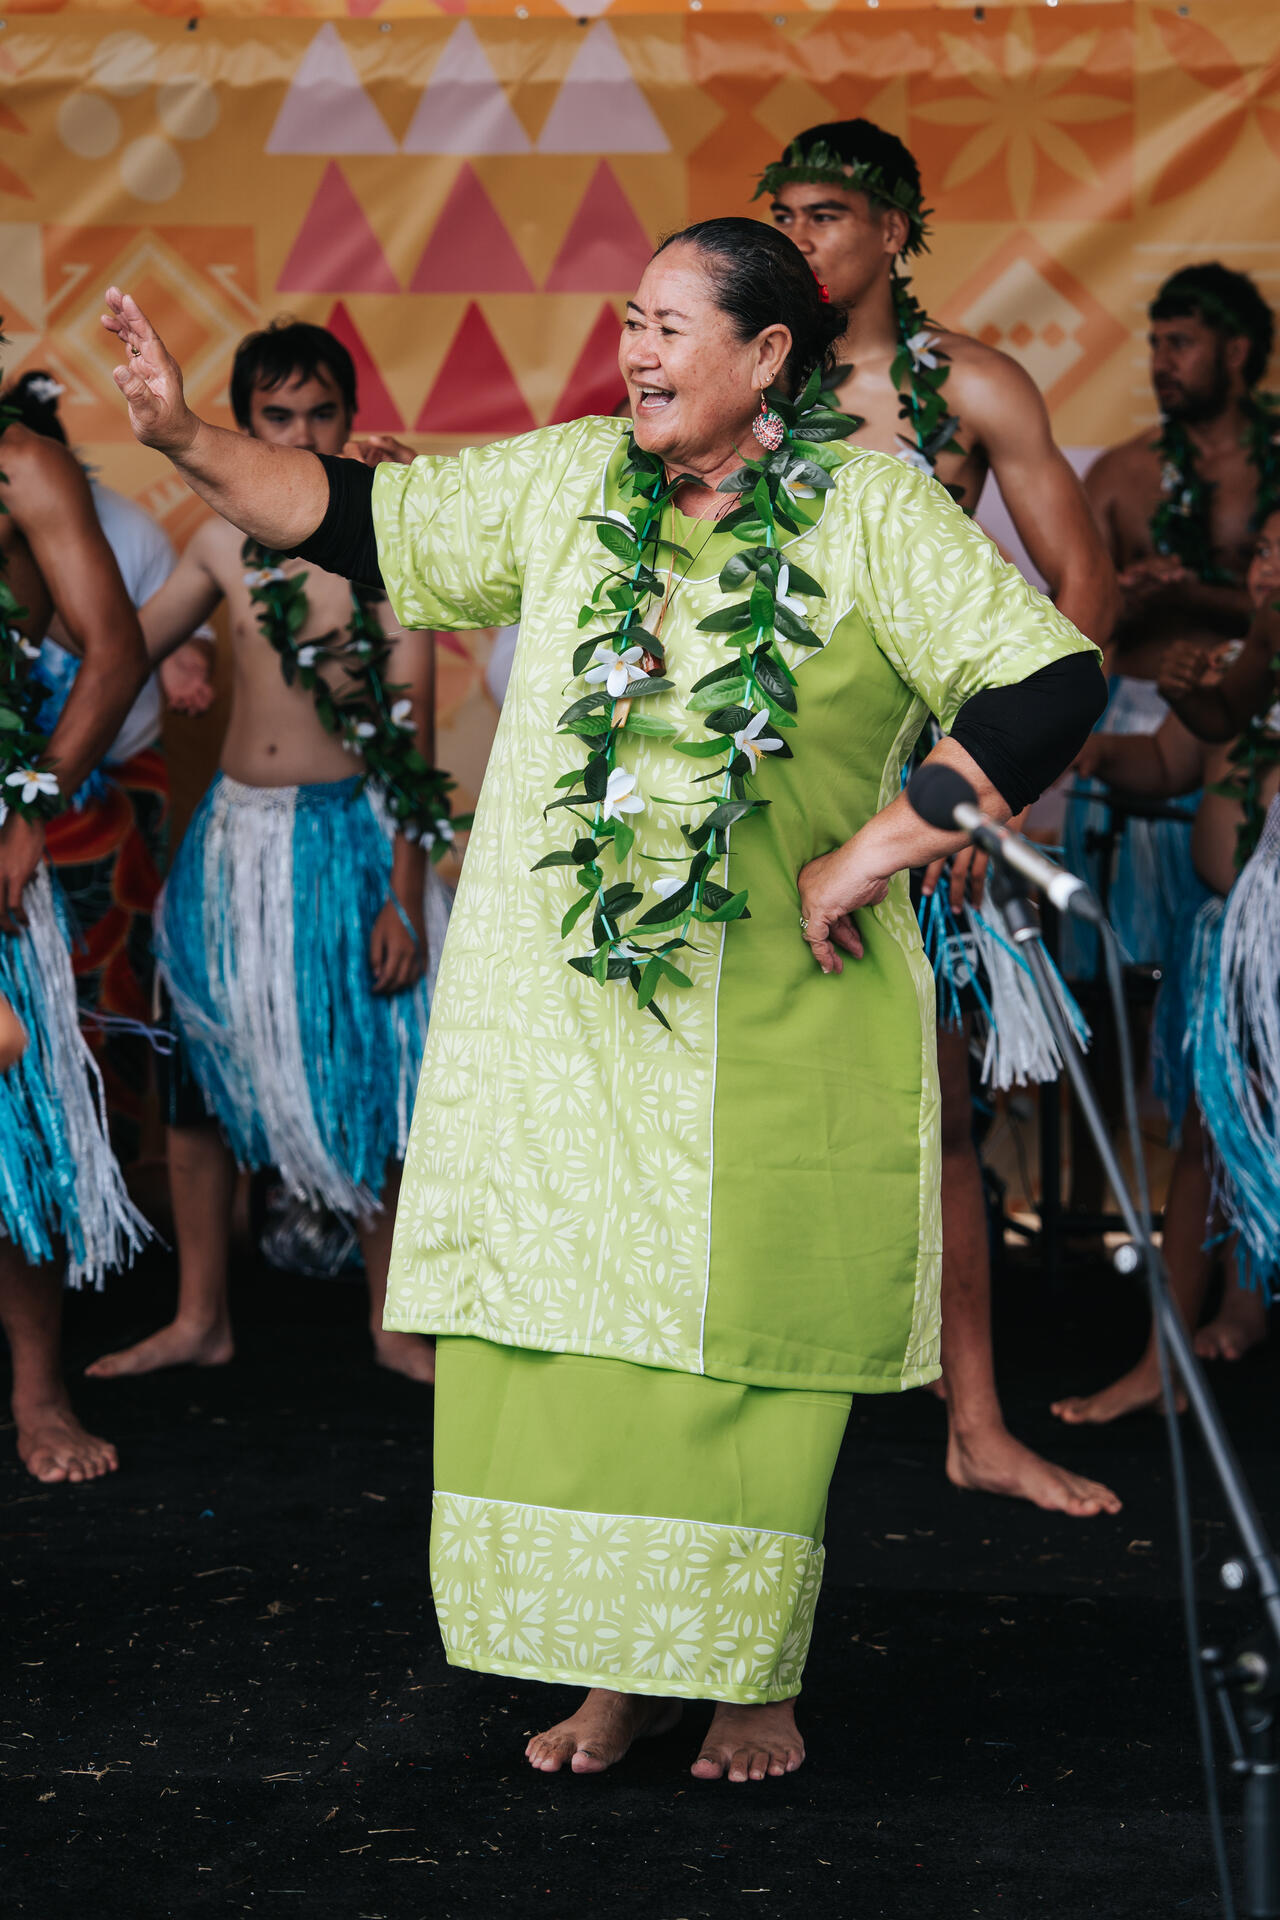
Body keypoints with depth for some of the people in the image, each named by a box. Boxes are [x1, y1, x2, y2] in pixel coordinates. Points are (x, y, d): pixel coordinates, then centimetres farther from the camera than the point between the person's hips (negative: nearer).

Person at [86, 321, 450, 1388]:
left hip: (348, 833, -4)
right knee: (203, 1074, 9)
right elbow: (119, 656, 19)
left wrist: (404, 891, -13)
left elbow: (411, 730, -9)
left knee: (373, 1084, 2)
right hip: (234, 831, 5)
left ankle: (391, 1324, 17)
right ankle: (201, 1319, 23)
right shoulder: (225, 542, 5)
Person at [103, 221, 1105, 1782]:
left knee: (745, 1344, 1)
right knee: (558, 1332, 2)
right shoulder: (563, 481, 8)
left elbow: (1052, 684, -9)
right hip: (555, 1015, 3)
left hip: (775, 1024, -3)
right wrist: (186, 439, 0)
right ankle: (621, 1667, 17)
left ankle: (750, 1677, 18)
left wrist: (878, 850, -13)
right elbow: (355, 517, 12)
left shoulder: (872, 512, -4)